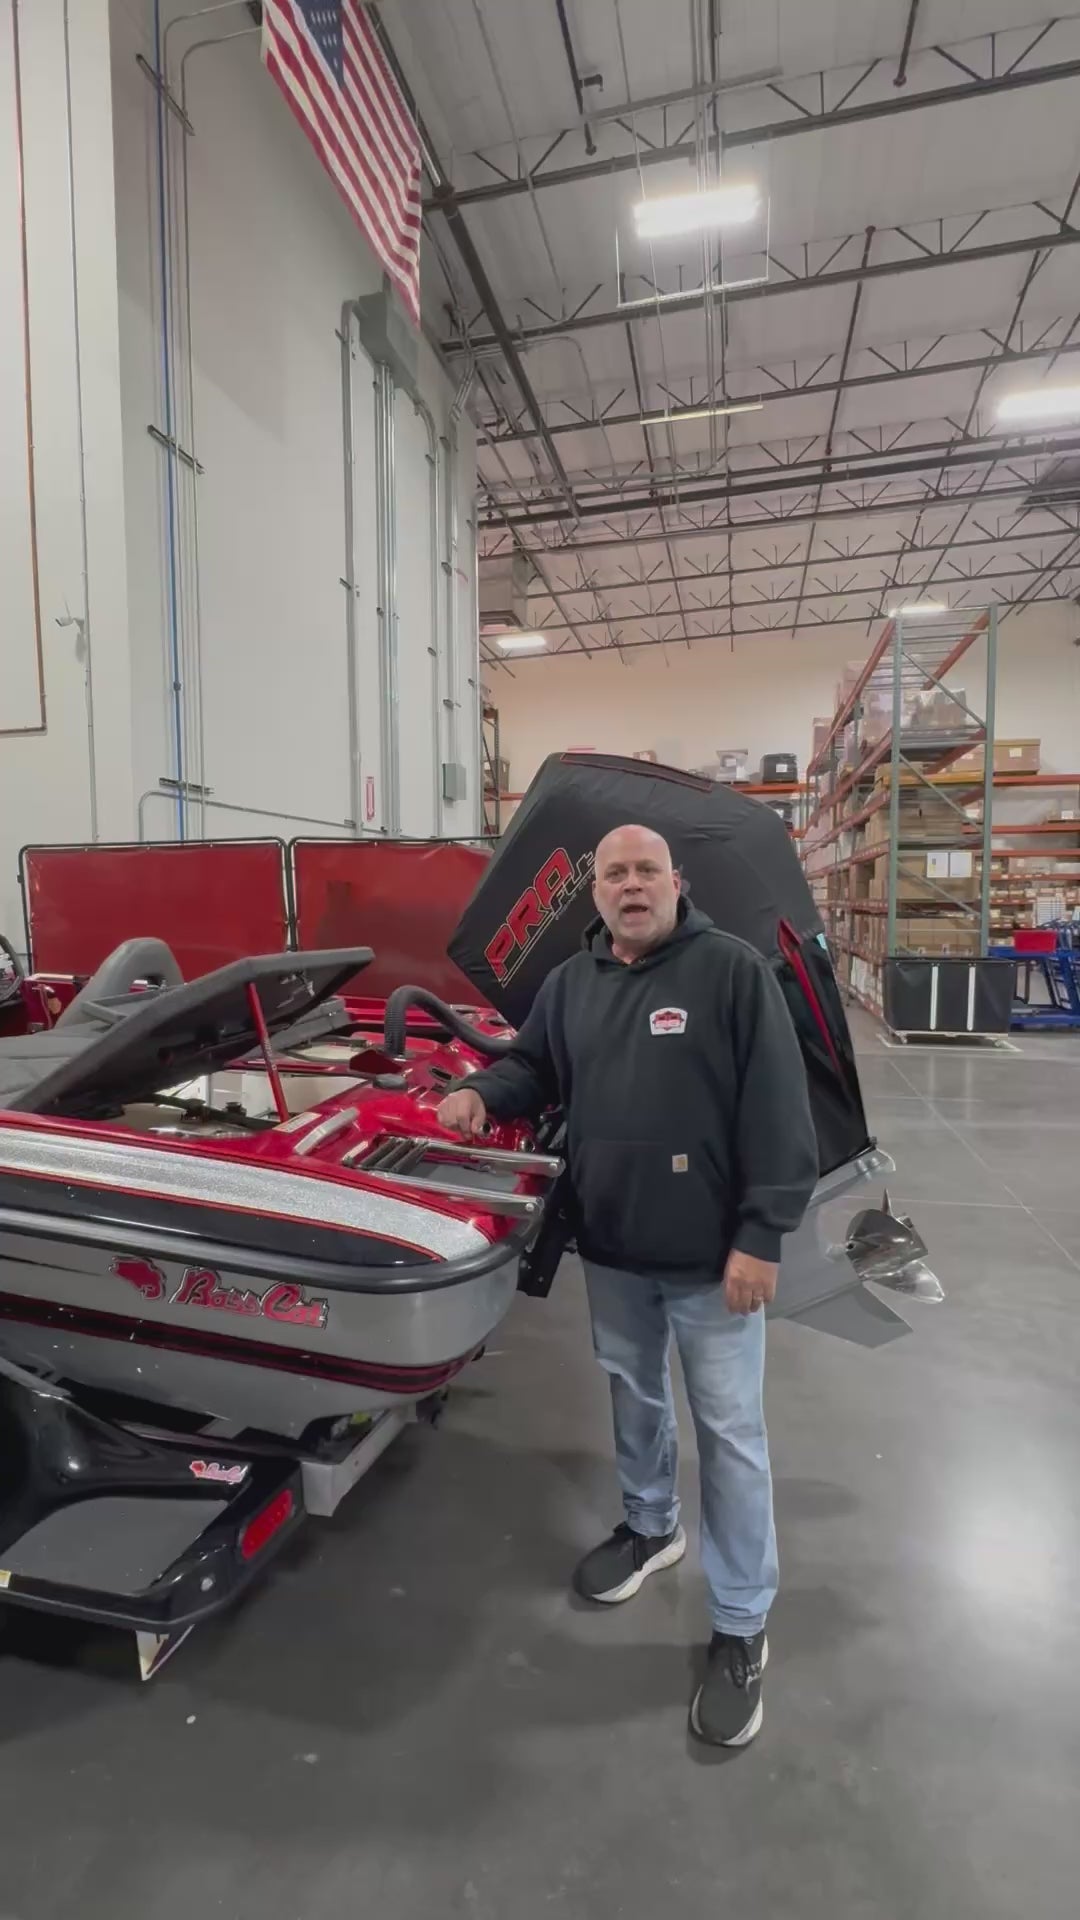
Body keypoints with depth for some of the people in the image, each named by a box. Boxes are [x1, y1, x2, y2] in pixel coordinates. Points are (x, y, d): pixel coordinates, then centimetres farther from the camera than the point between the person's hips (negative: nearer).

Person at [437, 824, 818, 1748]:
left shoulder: (732, 969, -14)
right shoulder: (570, 982, 4)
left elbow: (778, 1109, -16)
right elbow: (535, 1066, 18)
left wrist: (762, 1233, -19)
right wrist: (482, 1091, -4)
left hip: (711, 1253, -5)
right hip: (610, 1248, 6)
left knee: (728, 1430, 8)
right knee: (633, 1397, 24)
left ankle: (742, 1629, 26)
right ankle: (650, 1527, 51)